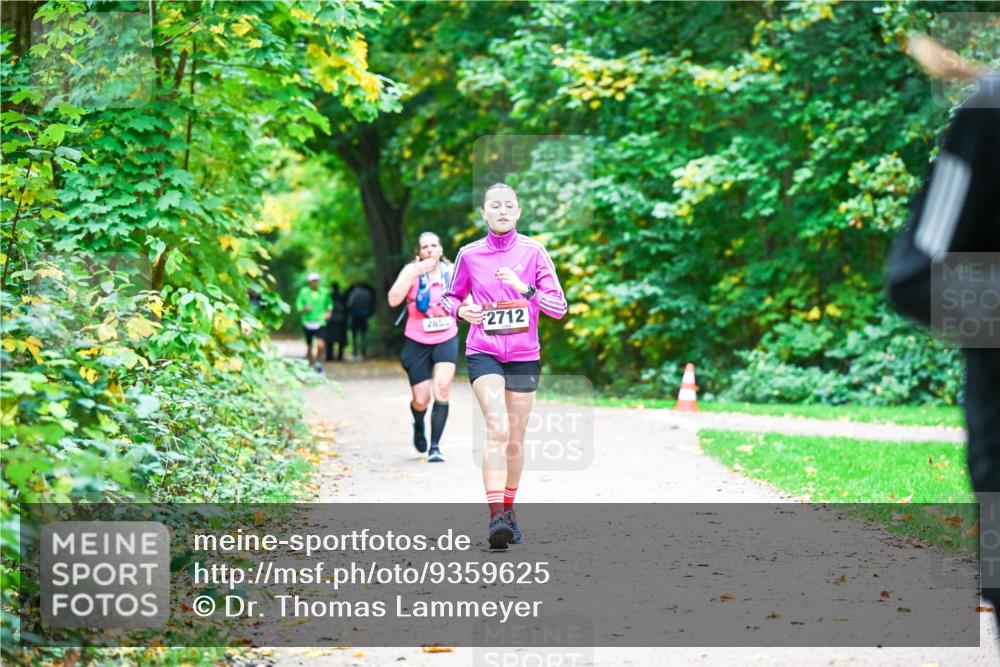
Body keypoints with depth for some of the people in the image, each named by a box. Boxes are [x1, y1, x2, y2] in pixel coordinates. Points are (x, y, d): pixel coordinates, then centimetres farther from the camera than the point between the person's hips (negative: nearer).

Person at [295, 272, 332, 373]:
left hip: (320, 324, 0)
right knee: (309, 347, 7)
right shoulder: (304, 292, -1)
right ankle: (310, 365, 27)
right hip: (308, 323, 0)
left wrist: (328, 312, 3)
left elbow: (329, 304, 20)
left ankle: (319, 363, 5)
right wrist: (304, 309, -20)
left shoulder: (324, 293, 4)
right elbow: (298, 306, 0)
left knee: (320, 345, -18)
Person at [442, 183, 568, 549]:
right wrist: (461, 309, -6)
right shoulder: (469, 254, 2)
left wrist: (525, 289, -18)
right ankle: (495, 516, -27)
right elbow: (450, 296, 16)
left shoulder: (534, 251, 0)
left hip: (524, 355, 2)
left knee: (515, 438, 9)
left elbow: (559, 307, -2)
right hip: (483, 353, -1)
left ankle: (508, 511, 28)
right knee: (497, 428, -20)